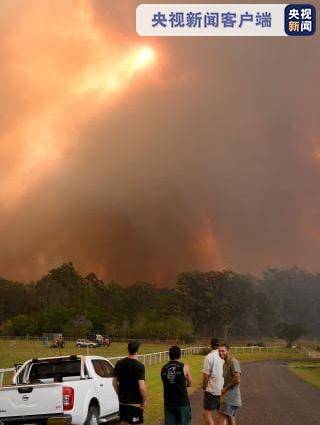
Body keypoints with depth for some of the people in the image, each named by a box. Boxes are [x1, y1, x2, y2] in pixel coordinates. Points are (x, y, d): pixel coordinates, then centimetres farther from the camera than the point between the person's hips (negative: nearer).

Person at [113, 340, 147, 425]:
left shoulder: (119, 363, 1)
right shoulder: (139, 366, -17)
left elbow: (114, 382, 9)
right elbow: (142, 387, -21)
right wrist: (144, 400, -6)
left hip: (122, 401, 6)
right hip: (135, 402, -6)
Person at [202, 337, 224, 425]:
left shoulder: (209, 357, -13)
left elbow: (206, 375, -13)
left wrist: (204, 385, 4)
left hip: (212, 389, -6)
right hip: (223, 389, 6)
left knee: (207, 413, 1)